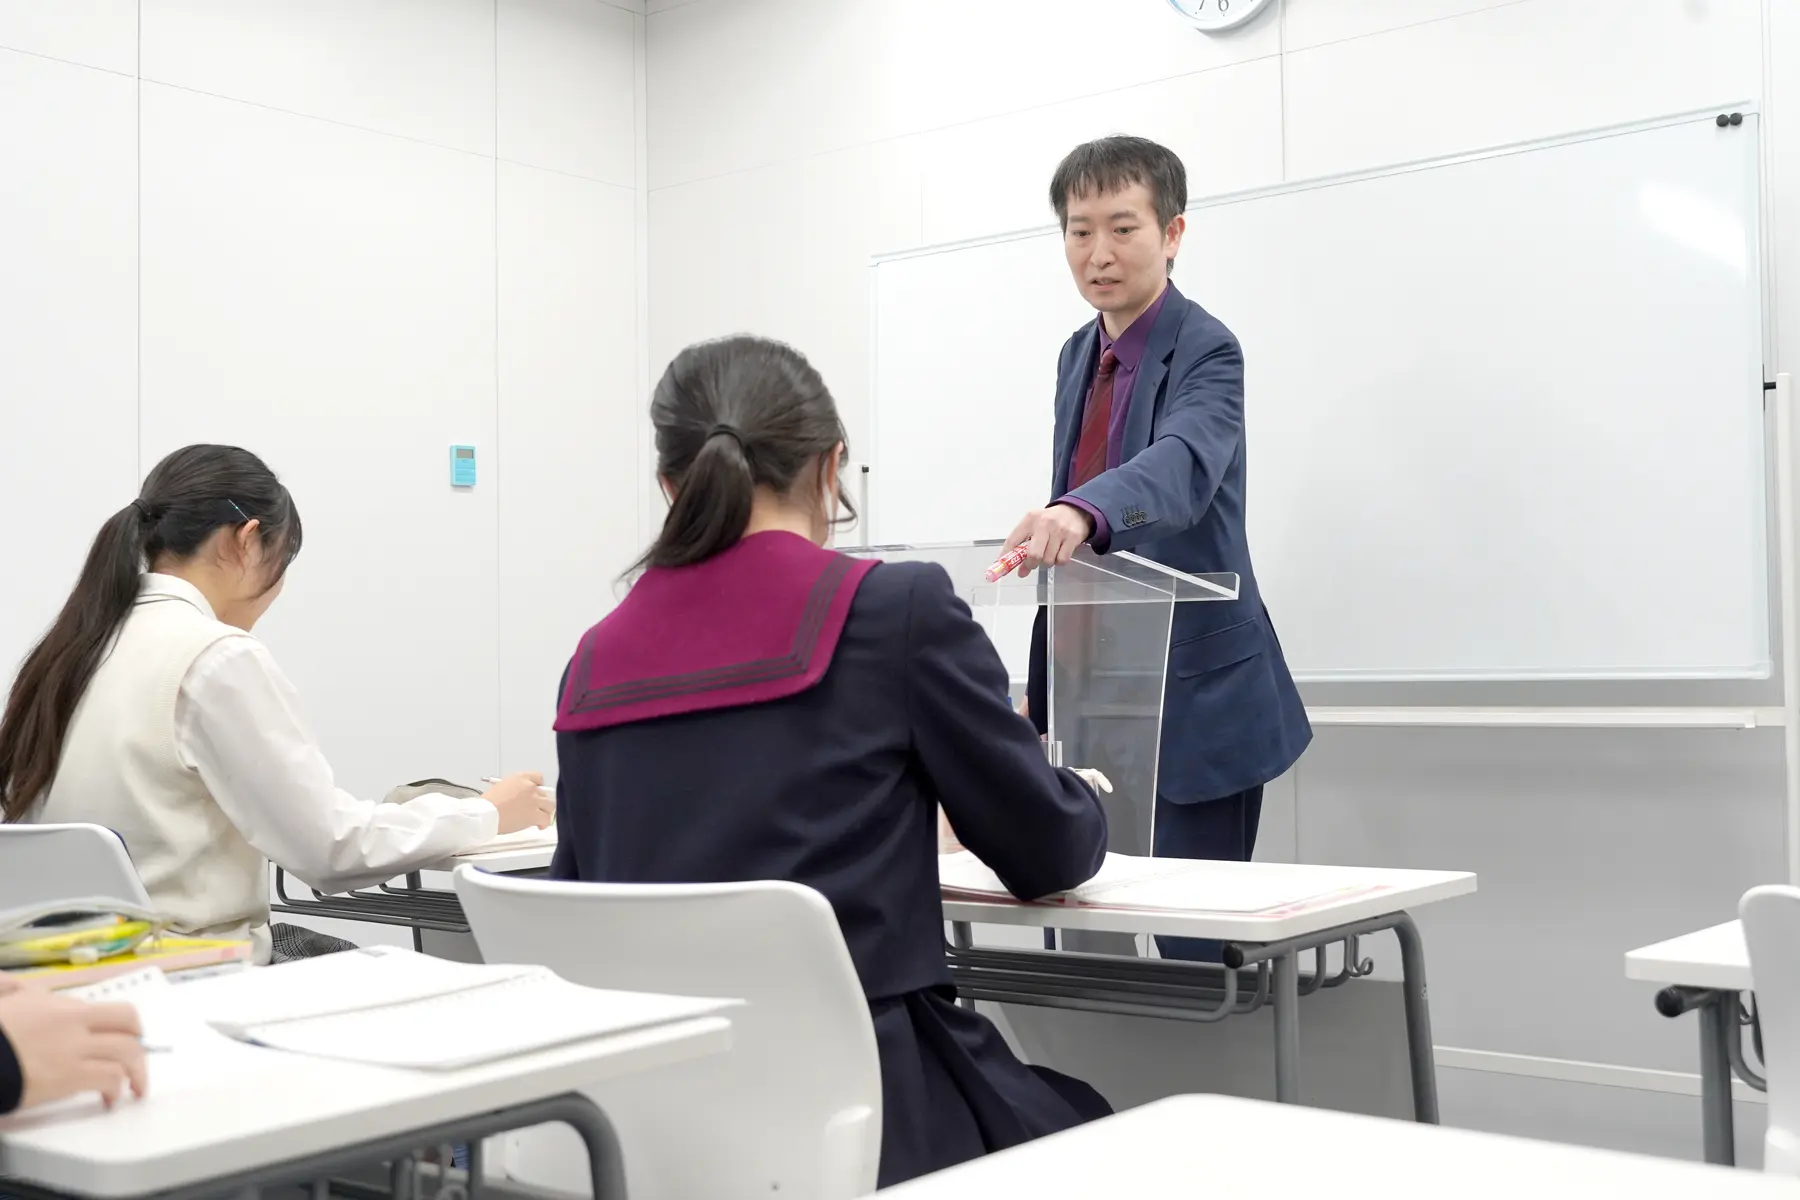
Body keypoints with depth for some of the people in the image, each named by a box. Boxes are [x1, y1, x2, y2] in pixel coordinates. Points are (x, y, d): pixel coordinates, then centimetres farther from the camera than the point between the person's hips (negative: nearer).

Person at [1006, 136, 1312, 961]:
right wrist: (1044, 682, 16)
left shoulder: (1206, 350, -12)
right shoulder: (1078, 356, 11)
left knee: (1195, 933, -3)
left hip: (1193, 697, -7)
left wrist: (1080, 513, -54)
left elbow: (1183, 463, -34)